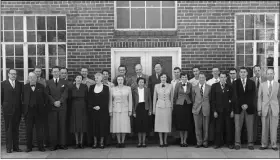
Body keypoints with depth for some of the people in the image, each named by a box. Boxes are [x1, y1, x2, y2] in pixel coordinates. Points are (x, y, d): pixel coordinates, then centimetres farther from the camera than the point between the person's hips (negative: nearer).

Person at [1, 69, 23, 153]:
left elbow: (21, 96, 11)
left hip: (17, 110, 3)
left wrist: (20, 106, 5)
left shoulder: (19, 84, 9)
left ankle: (16, 147, 13)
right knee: (8, 129, 1)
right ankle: (8, 147, 7)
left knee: (16, 129, 7)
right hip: (7, 109, -3)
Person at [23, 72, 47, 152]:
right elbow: (23, 98, 3)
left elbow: (46, 97, 7)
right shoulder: (25, 87, 5)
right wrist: (24, 109, -3)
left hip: (39, 111, 0)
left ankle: (41, 146, 11)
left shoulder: (41, 87, 6)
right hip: (28, 111, 0)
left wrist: (44, 106, -1)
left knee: (39, 129, 4)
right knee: (28, 130, 5)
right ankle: (29, 147, 14)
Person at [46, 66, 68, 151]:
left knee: (62, 125, 0)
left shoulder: (64, 82, 12)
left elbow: (65, 94, 1)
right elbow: (48, 94, 2)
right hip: (52, 107, 0)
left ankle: (62, 143, 4)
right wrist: (54, 102, -12)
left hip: (62, 106, 0)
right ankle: (53, 144, 2)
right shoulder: (48, 82, 11)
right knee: (52, 126, -2)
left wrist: (60, 101, -13)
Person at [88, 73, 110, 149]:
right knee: (94, 125, 2)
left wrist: (100, 107, -12)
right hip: (93, 110, 2)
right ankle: (95, 142, 9)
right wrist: (93, 107, -8)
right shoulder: (91, 87, 9)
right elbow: (89, 99, 6)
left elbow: (106, 99, -2)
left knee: (103, 125, -1)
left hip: (103, 110, -2)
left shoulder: (106, 87, 3)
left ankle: (102, 142, 7)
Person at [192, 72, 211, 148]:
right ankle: (199, 142, 12)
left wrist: (207, 105, 4)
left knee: (205, 127, 4)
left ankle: (205, 142, 16)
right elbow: (193, 98, 10)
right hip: (197, 109, 1)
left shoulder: (209, 87, 4)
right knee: (198, 127, 2)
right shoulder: (194, 88, 6)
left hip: (206, 109, 0)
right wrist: (194, 106, 4)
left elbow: (210, 98, 9)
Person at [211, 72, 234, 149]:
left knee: (229, 127, 3)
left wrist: (232, 110, 1)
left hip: (228, 110, 1)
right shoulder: (214, 86, 3)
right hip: (218, 110, -1)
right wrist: (214, 111, -6)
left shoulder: (229, 87, 8)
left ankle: (229, 143, 13)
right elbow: (213, 99, 0)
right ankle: (218, 143, 11)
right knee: (218, 128, 1)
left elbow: (232, 99, 8)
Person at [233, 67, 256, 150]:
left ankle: (250, 143, 9)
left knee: (250, 126, 2)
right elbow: (235, 95, -1)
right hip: (238, 107, 0)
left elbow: (253, 95, 2)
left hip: (249, 107, 1)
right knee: (238, 126, 0)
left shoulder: (252, 83, 8)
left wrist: (247, 105, -9)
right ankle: (237, 143, 6)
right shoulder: (236, 82, 5)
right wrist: (241, 105, -11)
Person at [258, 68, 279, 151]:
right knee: (264, 128, 3)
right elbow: (259, 97, 5)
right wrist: (259, 109, 0)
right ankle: (264, 144, 12)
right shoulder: (262, 85, 6)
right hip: (265, 108, 1)